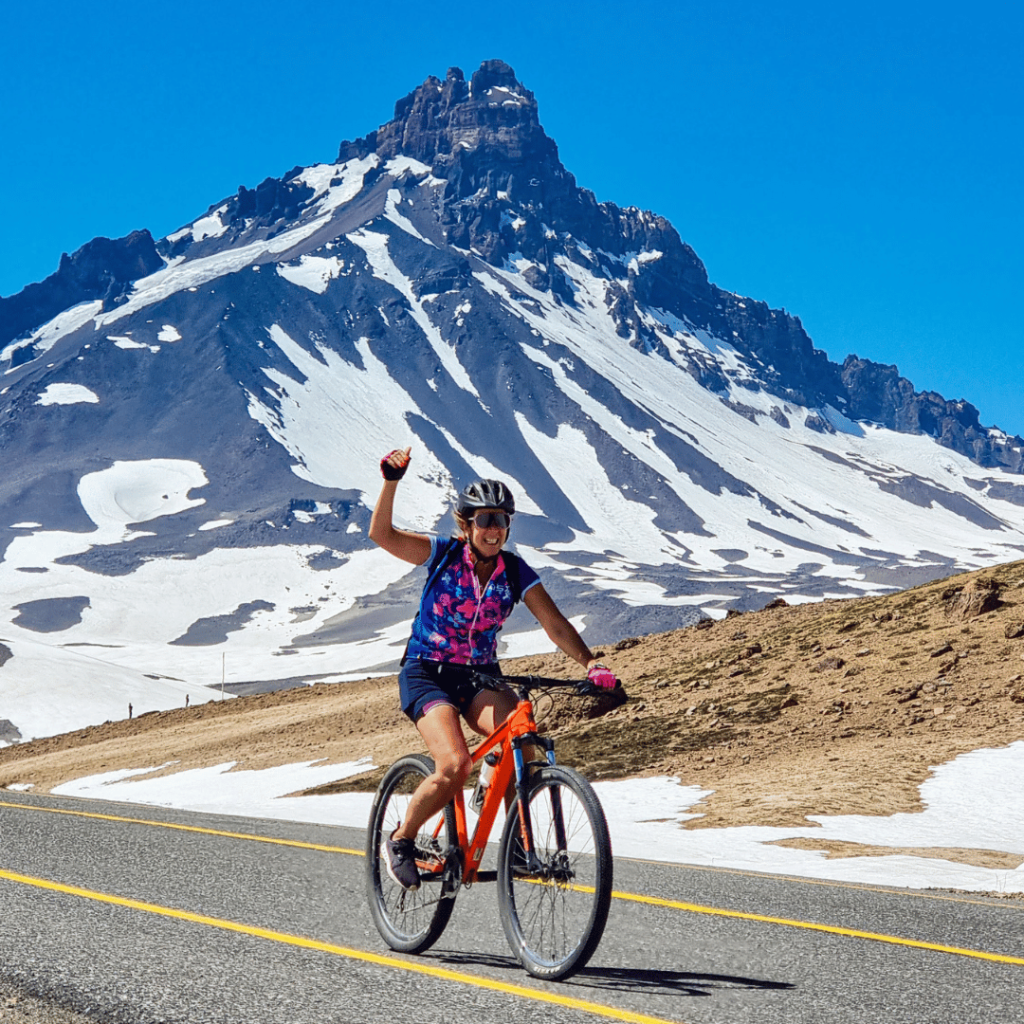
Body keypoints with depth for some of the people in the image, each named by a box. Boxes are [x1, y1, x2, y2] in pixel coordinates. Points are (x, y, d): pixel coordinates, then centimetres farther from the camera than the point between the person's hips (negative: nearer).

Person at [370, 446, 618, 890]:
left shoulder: (516, 573, -3)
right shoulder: (443, 554, -9)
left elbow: (555, 624, -11)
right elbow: (381, 534, -20)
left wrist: (589, 663, -28)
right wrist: (392, 480, -34)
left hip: (480, 676, 3)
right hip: (426, 674, -3)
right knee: (455, 765, -26)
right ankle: (402, 839, -1)